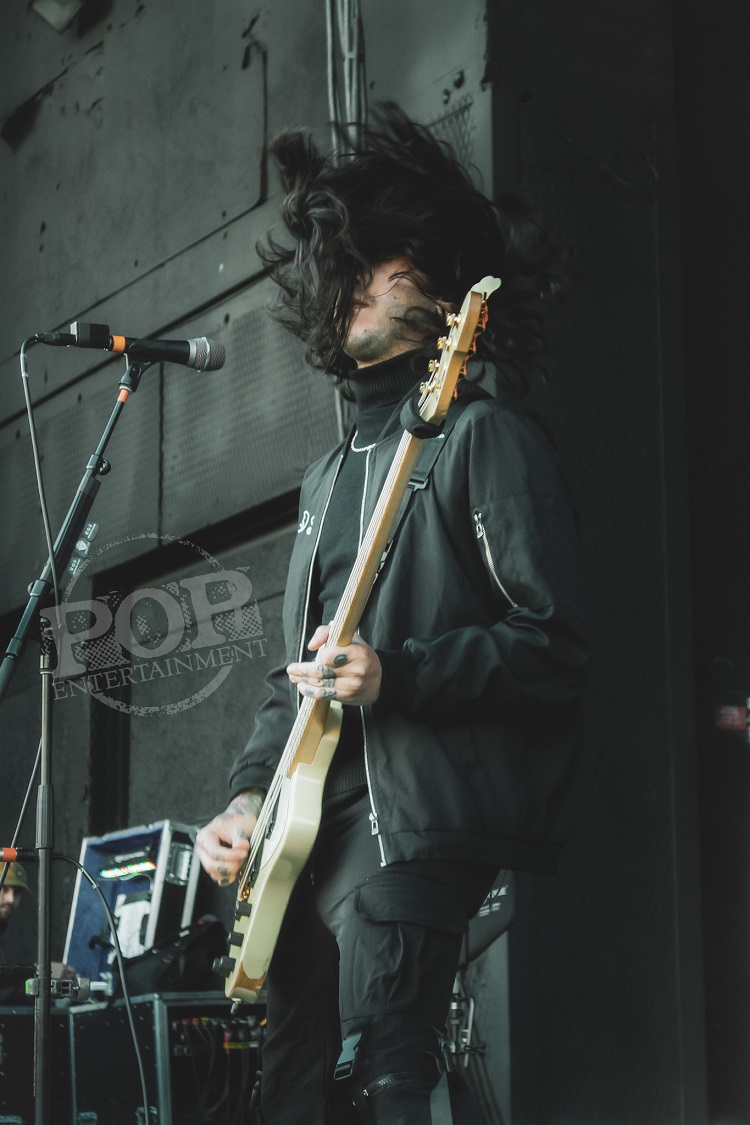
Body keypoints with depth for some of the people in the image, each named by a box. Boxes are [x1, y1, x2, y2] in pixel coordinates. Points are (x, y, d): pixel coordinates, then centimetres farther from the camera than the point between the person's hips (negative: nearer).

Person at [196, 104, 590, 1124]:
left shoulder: (483, 437, -1)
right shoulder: (332, 475, 25)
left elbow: (557, 645, -9)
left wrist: (395, 673, -19)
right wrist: (252, 791, 12)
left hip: (417, 819, -9)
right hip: (313, 829, 9)